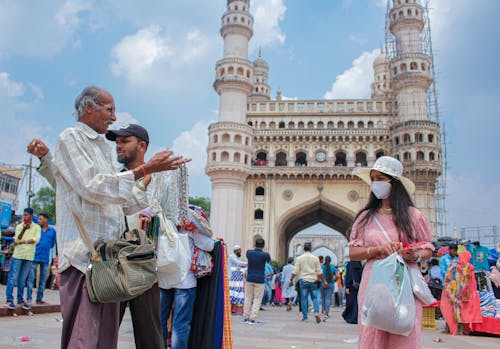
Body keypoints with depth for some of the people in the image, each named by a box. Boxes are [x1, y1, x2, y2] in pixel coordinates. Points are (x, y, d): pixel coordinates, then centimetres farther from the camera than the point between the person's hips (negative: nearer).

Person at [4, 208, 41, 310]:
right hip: (18, 255, -1)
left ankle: (20, 300, 15)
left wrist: (23, 242, -12)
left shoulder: (36, 227, 5)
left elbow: (36, 240, -7)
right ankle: (9, 300, 0)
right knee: (13, 278, -4)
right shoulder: (19, 226, 4)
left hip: (29, 256, 1)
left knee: (22, 279, 8)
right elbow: (17, 239, -9)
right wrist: (24, 230, -24)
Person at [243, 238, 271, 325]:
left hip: (249, 279, 3)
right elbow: (269, 261, 13)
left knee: (248, 298, 11)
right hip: (259, 280, -3)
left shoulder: (249, 252, -2)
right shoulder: (265, 255, -10)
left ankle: (246, 318, 13)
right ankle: (252, 318, -1)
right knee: (257, 299, 3)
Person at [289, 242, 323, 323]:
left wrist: (291, 280, 8)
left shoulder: (300, 258, -1)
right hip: (313, 280, 1)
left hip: (303, 280, -1)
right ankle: (316, 312, -12)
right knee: (314, 298, 9)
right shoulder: (315, 258, 2)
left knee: (304, 299, 3)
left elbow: (295, 271, -2)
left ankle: (305, 317, 4)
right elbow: (319, 272, 4)